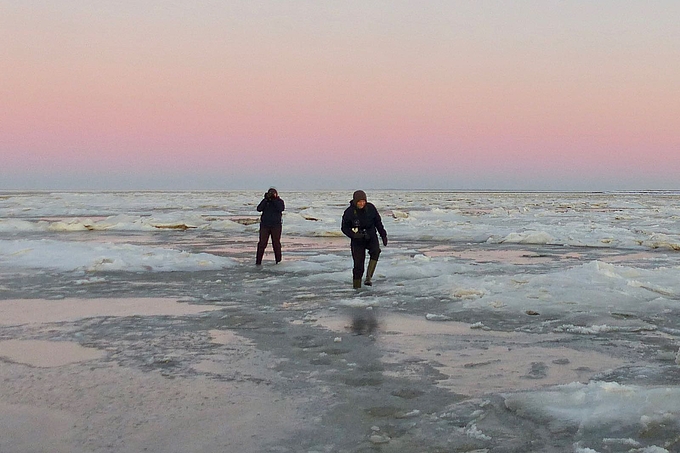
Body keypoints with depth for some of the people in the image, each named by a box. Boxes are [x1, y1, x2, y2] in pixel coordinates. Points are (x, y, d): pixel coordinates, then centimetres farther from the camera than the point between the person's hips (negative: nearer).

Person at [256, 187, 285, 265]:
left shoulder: (280, 201, 5)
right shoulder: (265, 201, 6)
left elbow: (281, 209, -15)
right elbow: (259, 209, -8)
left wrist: (274, 200, -15)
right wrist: (265, 200, -13)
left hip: (276, 226, 0)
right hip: (265, 225, 1)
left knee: (276, 243, 2)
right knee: (262, 243, -4)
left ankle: (278, 261, 11)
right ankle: (258, 261, -1)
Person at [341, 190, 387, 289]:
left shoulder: (370, 208, -7)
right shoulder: (349, 212, -14)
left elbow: (378, 222, 6)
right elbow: (344, 228, -6)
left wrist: (383, 235, 8)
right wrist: (353, 235, -24)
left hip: (371, 237, 2)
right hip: (357, 240, -1)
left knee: (375, 251, -29)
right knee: (358, 265, -5)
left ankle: (368, 278, -28)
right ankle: (356, 287, 9)